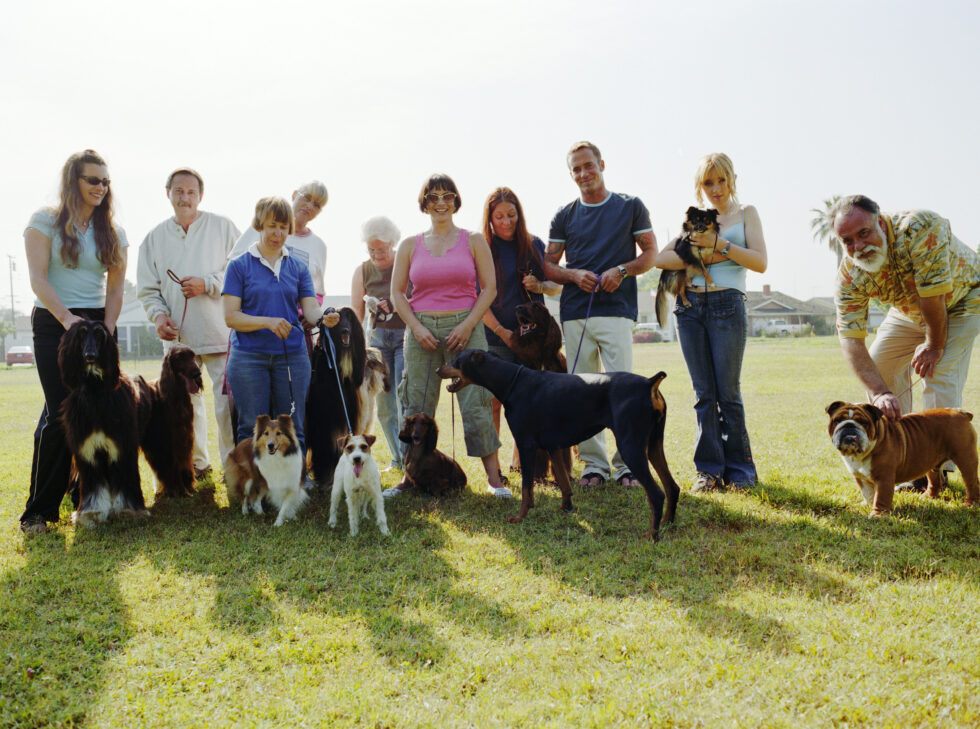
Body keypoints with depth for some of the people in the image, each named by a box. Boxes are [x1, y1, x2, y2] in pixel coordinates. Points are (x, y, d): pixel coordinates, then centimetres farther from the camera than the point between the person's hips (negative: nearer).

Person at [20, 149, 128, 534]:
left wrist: (107, 330, -6)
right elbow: (38, 278, -7)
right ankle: (39, 510, -2)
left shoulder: (113, 232, 11)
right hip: (53, 324, -4)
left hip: (98, 323, 4)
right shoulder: (45, 221, 1)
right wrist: (67, 318, -19)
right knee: (60, 414, -10)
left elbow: (115, 289, 8)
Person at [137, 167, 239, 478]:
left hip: (220, 332, -3)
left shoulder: (222, 227, 5)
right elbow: (147, 288, 13)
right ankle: (197, 462, 22)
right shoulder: (155, 237, 13)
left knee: (228, 400, -6)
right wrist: (158, 314, -5)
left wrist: (208, 284, -12)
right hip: (177, 335, 3)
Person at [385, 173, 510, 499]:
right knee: (416, 408, 3)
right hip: (421, 331, 2)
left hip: (465, 328, -2)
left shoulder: (473, 241, 6)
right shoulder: (410, 246, 10)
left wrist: (468, 325, -8)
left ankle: (494, 477, 1)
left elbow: (489, 288, 4)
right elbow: (397, 292, 10)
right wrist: (417, 328, -4)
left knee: (475, 404, -6)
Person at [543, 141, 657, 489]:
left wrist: (622, 270, -10)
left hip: (616, 310, -3)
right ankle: (594, 463, 13)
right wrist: (574, 275, -6)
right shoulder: (564, 216, 14)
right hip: (575, 314, 3)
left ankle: (627, 463, 0)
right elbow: (548, 265, 14)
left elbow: (650, 252, 9)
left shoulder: (630, 206, 8)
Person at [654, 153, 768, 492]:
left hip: (727, 306, -3)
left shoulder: (745, 213, 10)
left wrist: (720, 244, -10)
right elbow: (660, 258, 4)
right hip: (690, 307, 3)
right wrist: (701, 257, -8)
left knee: (728, 393, -3)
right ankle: (709, 469, 8)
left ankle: (740, 471, 8)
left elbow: (760, 263, -2)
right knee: (704, 393, 3)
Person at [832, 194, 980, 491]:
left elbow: (933, 295, -36)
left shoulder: (920, 227, -43)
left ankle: (937, 468, -12)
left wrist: (935, 346, -22)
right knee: (877, 368, -1)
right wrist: (880, 392, -45)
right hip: (909, 310, 5)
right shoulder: (849, 274, -27)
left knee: (939, 372, -21)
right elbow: (850, 337, -33)